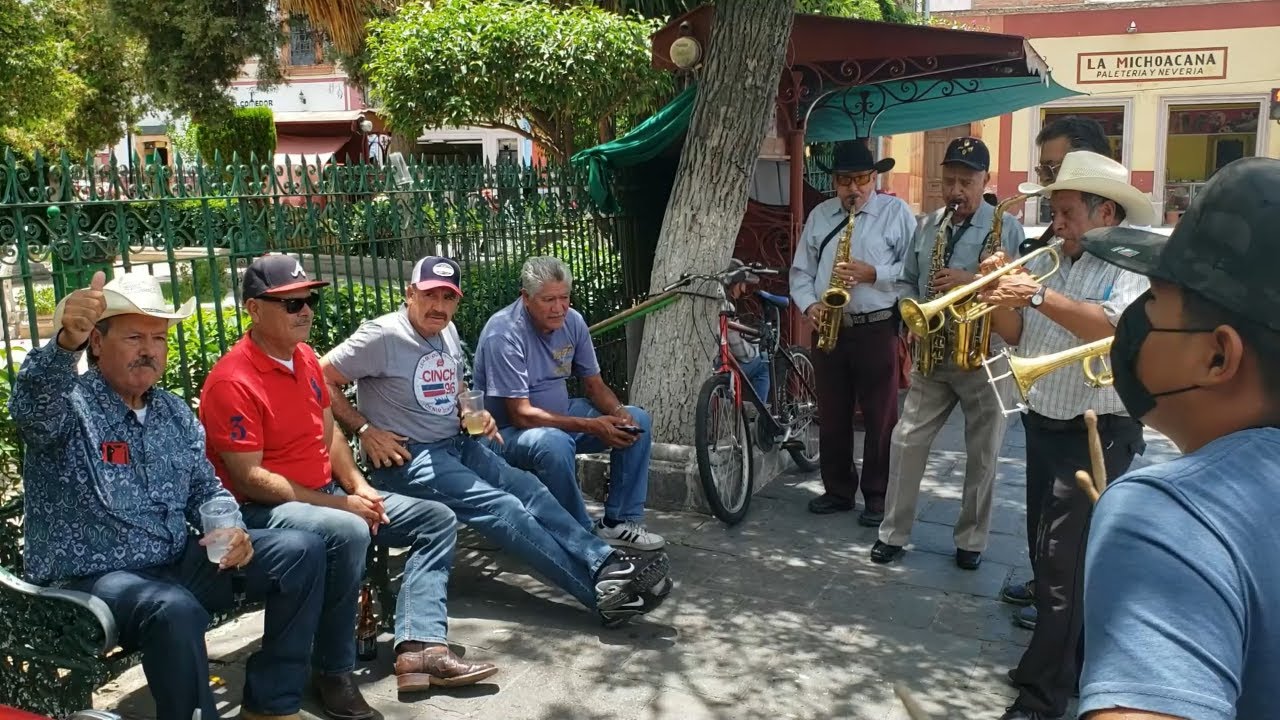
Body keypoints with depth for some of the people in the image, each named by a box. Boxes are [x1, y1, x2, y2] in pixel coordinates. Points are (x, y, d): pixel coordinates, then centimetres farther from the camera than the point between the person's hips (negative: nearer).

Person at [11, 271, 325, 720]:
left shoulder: (176, 413, 11)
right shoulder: (68, 403, -9)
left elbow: (207, 491, 17)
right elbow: (33, 406, -34)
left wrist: (231, 532, -6)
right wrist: (65, 343, -55)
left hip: (177, 564, 7)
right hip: (91, 579, -7)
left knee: (301, 550, -4)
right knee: (176, 610, -38)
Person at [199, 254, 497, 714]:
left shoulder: (305, 357, 8)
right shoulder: (231, 381, -18)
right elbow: (250, 478, -20)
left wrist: (359, 488, 0)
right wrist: (339, 504, -20)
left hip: (328, 493, 9)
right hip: (265, 509, -9)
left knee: (437, 520, 1)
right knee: (348, 533, -38)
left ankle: (421, 646, -14)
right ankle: (333, 673, -19)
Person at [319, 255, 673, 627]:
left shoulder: (448, 332, 12)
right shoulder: (383, 335, -12)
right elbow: (322, 378, -12)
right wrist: (366, 430, -15)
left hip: (458, 444, 8)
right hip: (408, 458, -8)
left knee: (529, 488, -15)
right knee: (501, 508, -24)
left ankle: (607, 565, -26)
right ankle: (605, 590, -30)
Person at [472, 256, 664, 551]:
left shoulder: (572, 321, -3)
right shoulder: (503, 334, -24)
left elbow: (594, 385, 6)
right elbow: (521, 414, -27)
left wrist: (618, 413, -17)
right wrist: (590, 426, -33)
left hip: (560, 413, 7)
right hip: (509, 431, -7)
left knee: (637, 420, -4)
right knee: (555, 443, -38)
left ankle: (619, 521, 1)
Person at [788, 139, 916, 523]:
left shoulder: (896, 211, -1)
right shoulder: (819, 215, 11)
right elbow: (801, 270, 10)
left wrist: (873, 273, -18)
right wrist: (809, 304, -7)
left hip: (877, 329, -4)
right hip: (828, 329, 4)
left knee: (880, 418, 3)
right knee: (832, 416, 11)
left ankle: (878, 495, 14)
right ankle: (838, 490, 24)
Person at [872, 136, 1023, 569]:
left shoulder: (1007, 227, -5)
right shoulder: (927, 225, 11)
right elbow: (907, 282, 16)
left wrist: (974, 282, -24)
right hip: (932, 354, 4)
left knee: (982, 454, 6)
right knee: (907, 441, 3)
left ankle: (971, 540, 20)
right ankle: (893, 533, 14)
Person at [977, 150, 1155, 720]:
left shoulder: (1132, 267, -11)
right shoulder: (1047, 262, 8)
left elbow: (1114, 328, -29)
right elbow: (1014, 335, 8)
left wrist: (1037, 295, -35)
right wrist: (1000, 292, -9)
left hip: (1096, 435, -7)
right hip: (1042, 425, 8)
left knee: (1063, 563, -6)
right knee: (1052, 555, 18)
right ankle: (1074, 665, 35)